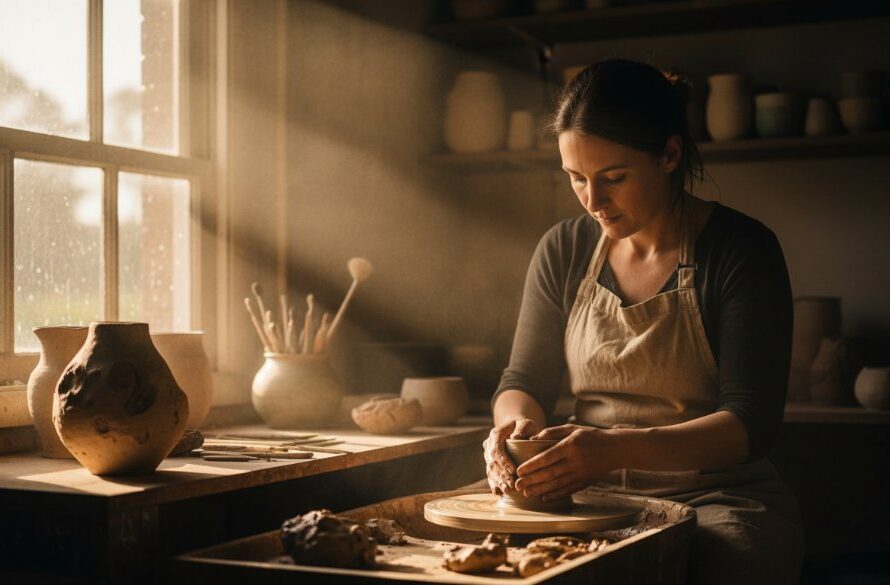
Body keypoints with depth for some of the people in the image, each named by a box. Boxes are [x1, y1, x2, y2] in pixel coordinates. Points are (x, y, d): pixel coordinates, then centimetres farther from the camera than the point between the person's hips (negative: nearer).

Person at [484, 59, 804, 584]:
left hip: (717, 501, -3)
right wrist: (516, 422, -13)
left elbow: (752, 423, -13)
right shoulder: (564, 250, 7)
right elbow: (525, 380, 13)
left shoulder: (742, 250, -7)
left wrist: (617, 448, -29)